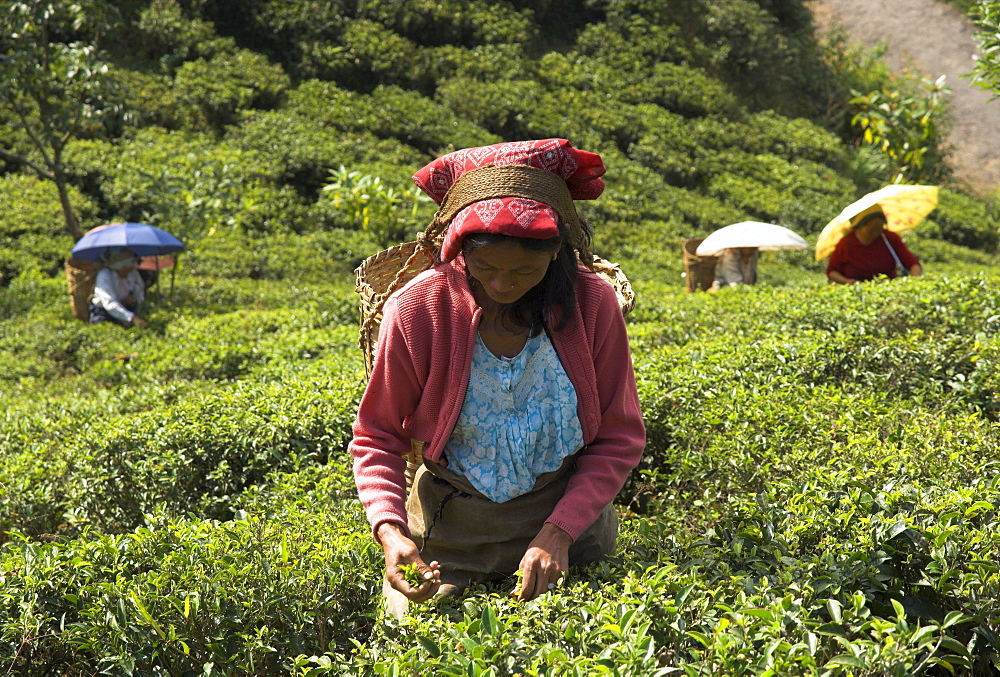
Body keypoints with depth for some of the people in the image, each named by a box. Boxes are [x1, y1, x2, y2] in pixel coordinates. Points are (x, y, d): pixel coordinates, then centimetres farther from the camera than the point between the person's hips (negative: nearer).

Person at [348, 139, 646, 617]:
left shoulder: (591, 304, -14)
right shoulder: (417, 310, -16)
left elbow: (619, 439, -7)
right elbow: (376, 438, -7)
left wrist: (558, 533, -20)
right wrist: (389, 530, -25)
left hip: (569, 518, 1)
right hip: (450, 529, -1)